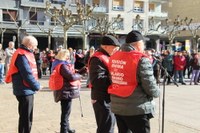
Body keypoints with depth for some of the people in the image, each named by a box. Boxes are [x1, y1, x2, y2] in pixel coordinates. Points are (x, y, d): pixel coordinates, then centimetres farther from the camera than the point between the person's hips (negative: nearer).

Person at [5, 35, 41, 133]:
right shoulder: (22, 55, -19)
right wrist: (37, 86, -11)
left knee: (26, 117, 18)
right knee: (26, 118, -1)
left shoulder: (25, 54, 12)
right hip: (25, 91, -10)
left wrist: (35, 85, 4)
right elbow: (27, 75, -22)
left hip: (27, 90, 10)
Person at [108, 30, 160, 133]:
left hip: (117, 107, 7)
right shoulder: (141, 59, -15)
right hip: (136, 109, -7)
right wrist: (156, 92, 5)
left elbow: (112, 79, 7)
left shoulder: (114, 57, 5)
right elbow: (150, 86, -15)